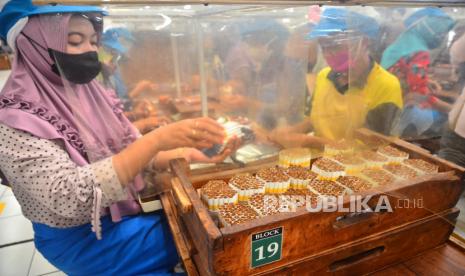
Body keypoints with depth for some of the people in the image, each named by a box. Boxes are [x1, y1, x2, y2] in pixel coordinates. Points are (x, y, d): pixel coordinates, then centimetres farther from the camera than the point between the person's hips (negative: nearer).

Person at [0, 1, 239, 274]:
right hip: (80, 238, -5)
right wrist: (157, 139, -39)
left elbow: (136, 153, 0)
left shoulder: (92, 93, -1)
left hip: (127, 209, 6)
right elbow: (71, 196, -33)